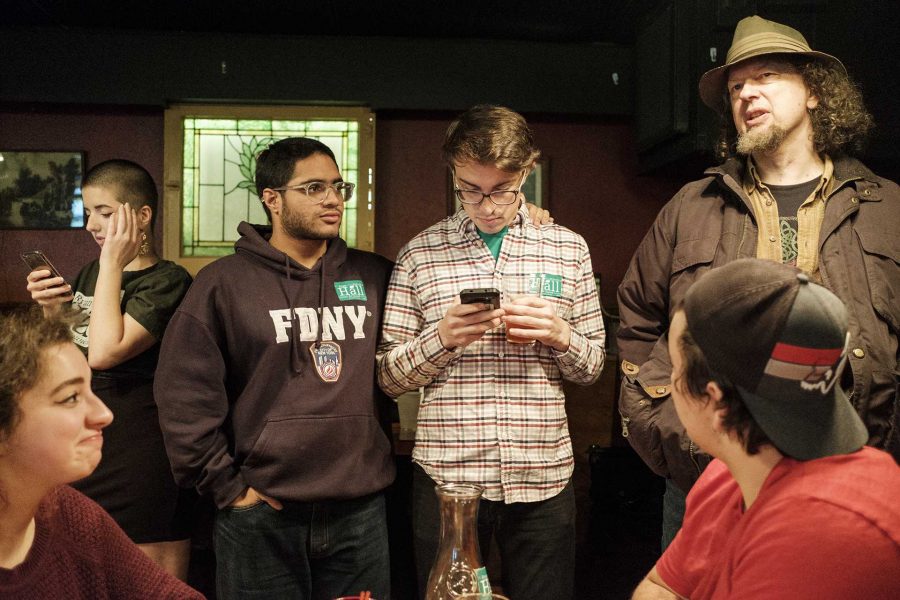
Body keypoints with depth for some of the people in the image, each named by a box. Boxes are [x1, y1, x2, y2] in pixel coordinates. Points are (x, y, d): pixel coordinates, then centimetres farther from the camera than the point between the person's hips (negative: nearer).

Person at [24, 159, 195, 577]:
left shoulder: (167, 281, -12)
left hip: (139, 459, -7)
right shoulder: (89, 273, 11)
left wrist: (113, 265, -16)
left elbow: (102, 353, -24)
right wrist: (50, 313, -2)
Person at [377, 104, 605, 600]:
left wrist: (559, 335, -11)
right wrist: (442, 337, -15)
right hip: (445, 475, -1)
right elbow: (389, 378, 2)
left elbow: (592, 367, 10)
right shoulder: (419, 254, 1)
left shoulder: (568, 249, 6)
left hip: (544, 475, 1)